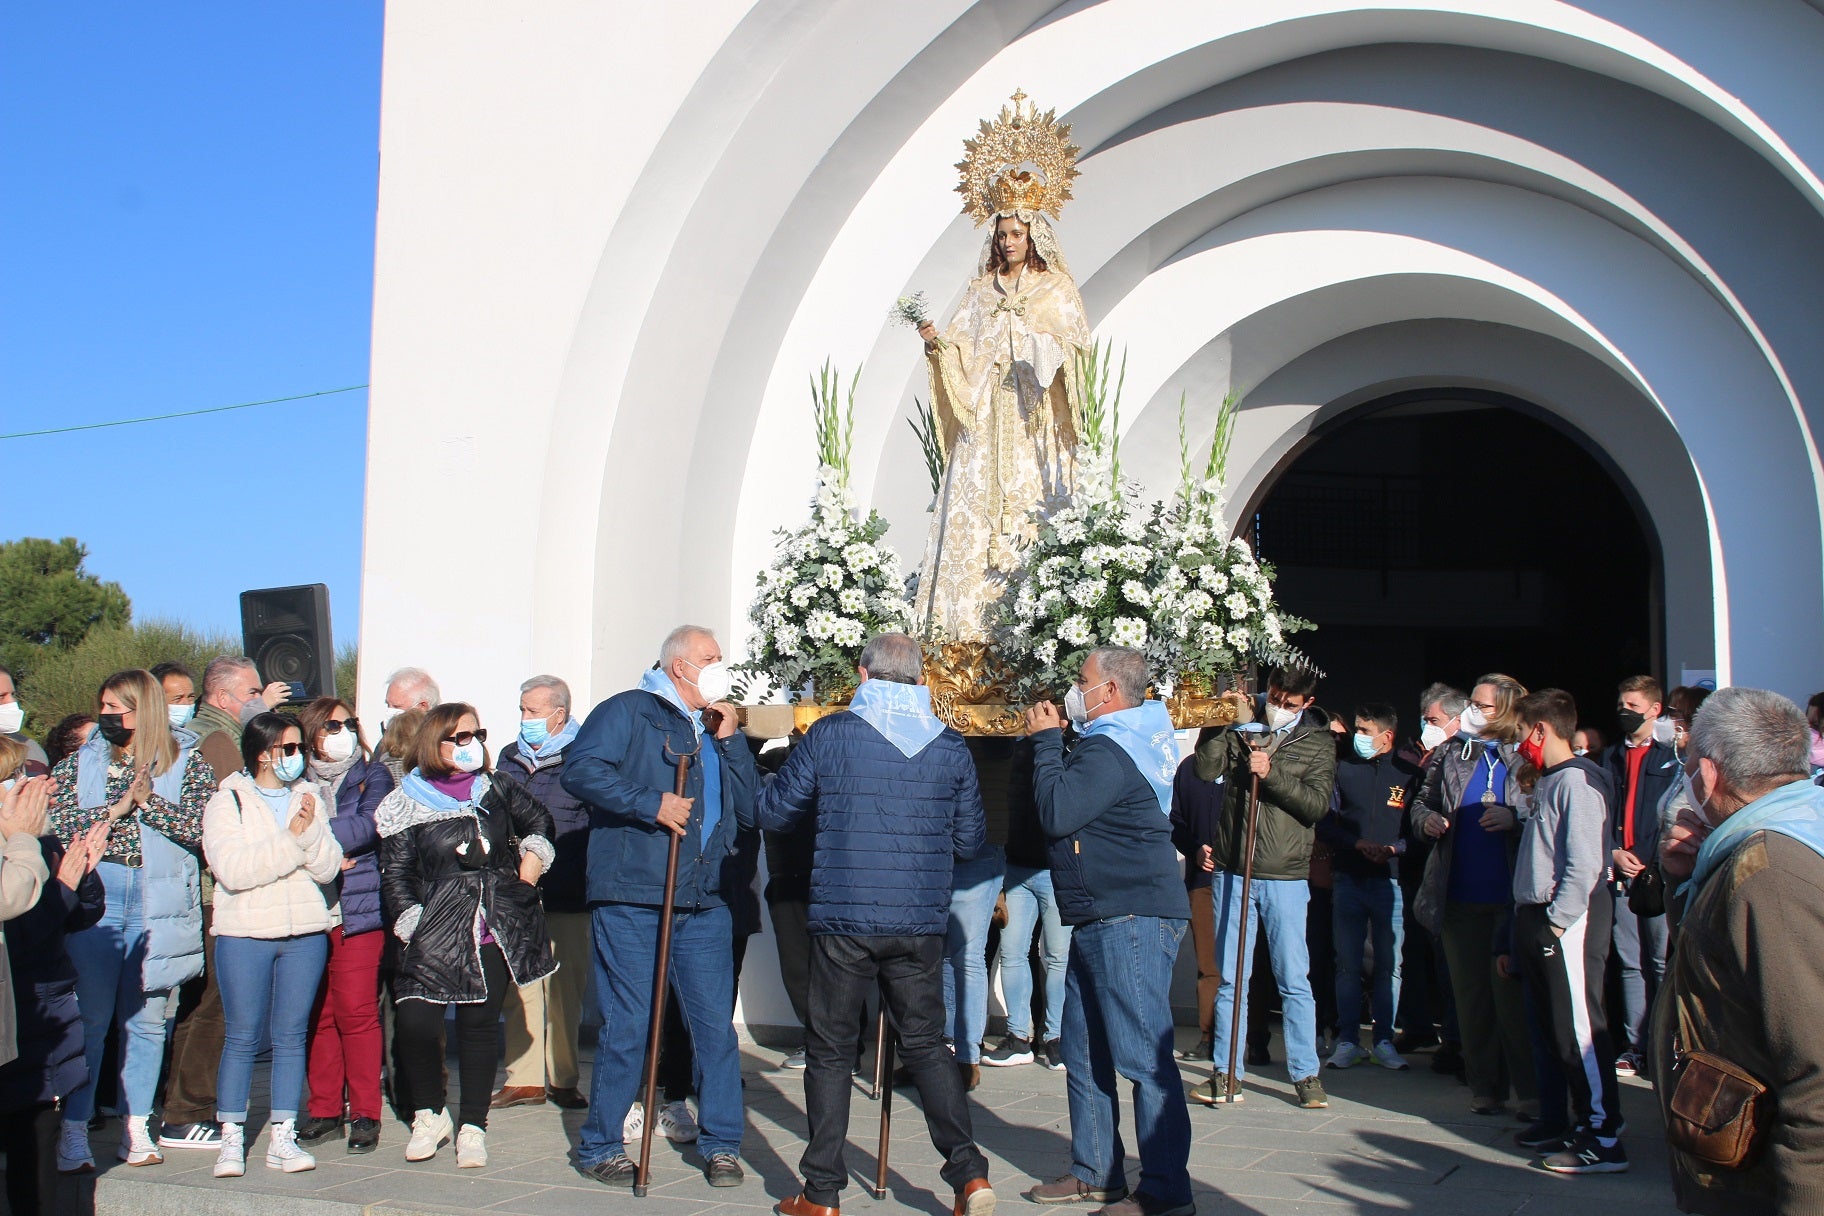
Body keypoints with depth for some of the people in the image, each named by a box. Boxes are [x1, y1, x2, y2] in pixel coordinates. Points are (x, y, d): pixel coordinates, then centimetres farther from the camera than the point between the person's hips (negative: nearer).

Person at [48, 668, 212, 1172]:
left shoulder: (187, 763, 4)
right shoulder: (80, 763, 10)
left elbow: (203, 827, -8)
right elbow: (56, 825, -2)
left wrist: (147, 800, -14)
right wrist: (116, 808, -11)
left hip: (159, 904, 0)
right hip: (93, 899, 1)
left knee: (146, 1019, 7)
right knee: (89, 1017, -3)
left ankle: (136, 1127, 16)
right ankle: (73, 1130, 2)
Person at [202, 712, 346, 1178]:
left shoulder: (309, 797, 10)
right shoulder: (227, 802, -2)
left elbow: (328, 868, 1)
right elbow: (233, 869, -16)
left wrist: (311, 830, -15)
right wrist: (291, 839, -17)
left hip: (306, 933, 3)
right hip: (245, 933, -3)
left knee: (292, 1035, 6)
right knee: (241, 1037, 1)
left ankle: (282, 1137, 12)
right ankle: (231, 1138, 11)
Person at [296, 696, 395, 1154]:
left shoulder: (372, 776, 8)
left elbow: (367, 826, -9)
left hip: (359, 909, -2)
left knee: (356, 1010, -6)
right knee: (317, 1013, 3)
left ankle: (365, 1113, 2)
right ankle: (324, 1109, 14)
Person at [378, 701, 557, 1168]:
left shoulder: (497, 792, 8)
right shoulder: (408, 806, -1)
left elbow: (539, 823, 25)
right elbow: (395, 876, -1)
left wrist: (527, 875, 12)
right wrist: (415, 930, -8)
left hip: (495, 934, 2)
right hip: (435, 937, -2)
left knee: (479, 1026, 4)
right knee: (415, 1022, -13)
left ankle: (472, 1127, 16)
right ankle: (429, 1115, 11)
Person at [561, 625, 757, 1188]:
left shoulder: (714, 731, 22)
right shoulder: (628, 712, 1)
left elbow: (750, 809, 16)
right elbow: (581, 769, -14)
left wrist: (728, 742, 7)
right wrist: (652, 803, -17)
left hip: (704, 907, 6)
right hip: (631, 898, -6)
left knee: (716, 1024, 3)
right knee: (627, 1026, -2)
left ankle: (720, 1143, 15)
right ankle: (601, 1146, 12)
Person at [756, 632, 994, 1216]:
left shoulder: (828, 736, -5)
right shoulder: (950, 747, 2)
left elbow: (771, 812, 5)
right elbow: (970, 841, 9)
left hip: (843, 920, -2)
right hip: (922, 924, 2)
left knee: (830, 1052, 8)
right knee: (925, 1043, 14)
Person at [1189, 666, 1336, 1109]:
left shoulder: (1318, 742, 4)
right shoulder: (1241, 732, 7)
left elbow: (1317, 804, -8)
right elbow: (1206, 769, -8)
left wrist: (1272, 773, -19)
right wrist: (1234, 722, -12)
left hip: (1286, 877, -1)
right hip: (1232, 871, 2)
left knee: (1294, 980, 1)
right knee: (1230, 979, 6)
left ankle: (1306, 1074, 12)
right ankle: (1227, 1072, 14)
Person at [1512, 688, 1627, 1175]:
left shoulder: (1577, 780, -13)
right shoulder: (1548, 780, 16)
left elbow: (1585, 864, -20)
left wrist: (1557, 922, -19)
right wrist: (1529, 922, 14)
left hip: (1570, 920, -10)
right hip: (1540, 917, 10)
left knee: (1580, 1028, -7)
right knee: (1557, 1026, 13)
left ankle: (1603, 1140, -3)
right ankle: (1585, 1117, 22)